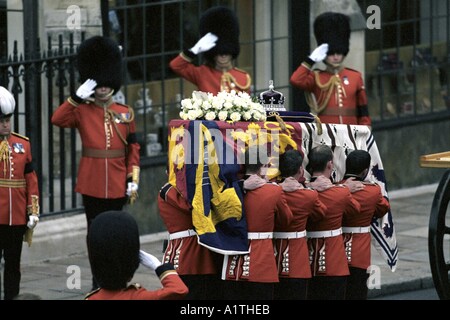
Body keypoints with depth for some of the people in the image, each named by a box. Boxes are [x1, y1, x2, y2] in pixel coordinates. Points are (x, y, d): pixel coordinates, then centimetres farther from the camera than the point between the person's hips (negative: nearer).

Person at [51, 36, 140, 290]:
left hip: (118, 185, 1)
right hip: (92, 184, -1)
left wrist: (133, 179, -1)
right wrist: (78, 97, -19)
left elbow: (133, 148, 6)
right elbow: (58, 119, -15)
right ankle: (99, 280, 10)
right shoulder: (82, 112, 2)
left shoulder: (126, 114, 5)